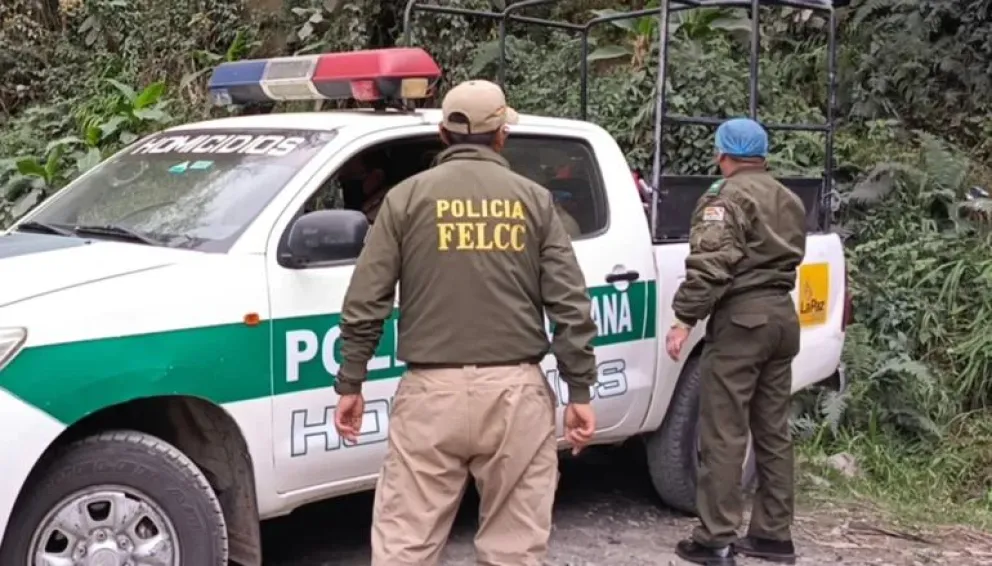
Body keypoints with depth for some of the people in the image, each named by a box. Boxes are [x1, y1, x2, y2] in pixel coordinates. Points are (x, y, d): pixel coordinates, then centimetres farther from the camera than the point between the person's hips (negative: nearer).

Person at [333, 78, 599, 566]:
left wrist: (349, 385, 8)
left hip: (432, 390, -1)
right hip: (516, 390, 1)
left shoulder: (408, 196, 3)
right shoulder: (533, 199, 7)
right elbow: (570, 304, 2)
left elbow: (364, 302, 0)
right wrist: (580, 391, 7)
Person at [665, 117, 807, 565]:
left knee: (724, 435, -6)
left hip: (742, 318, -9)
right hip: (782, 314, 9)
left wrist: (684, 320, -18)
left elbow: (708, 266, -18)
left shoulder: (726, 198, -9)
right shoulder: (788, 201, 19)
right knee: (773, 431, 13)